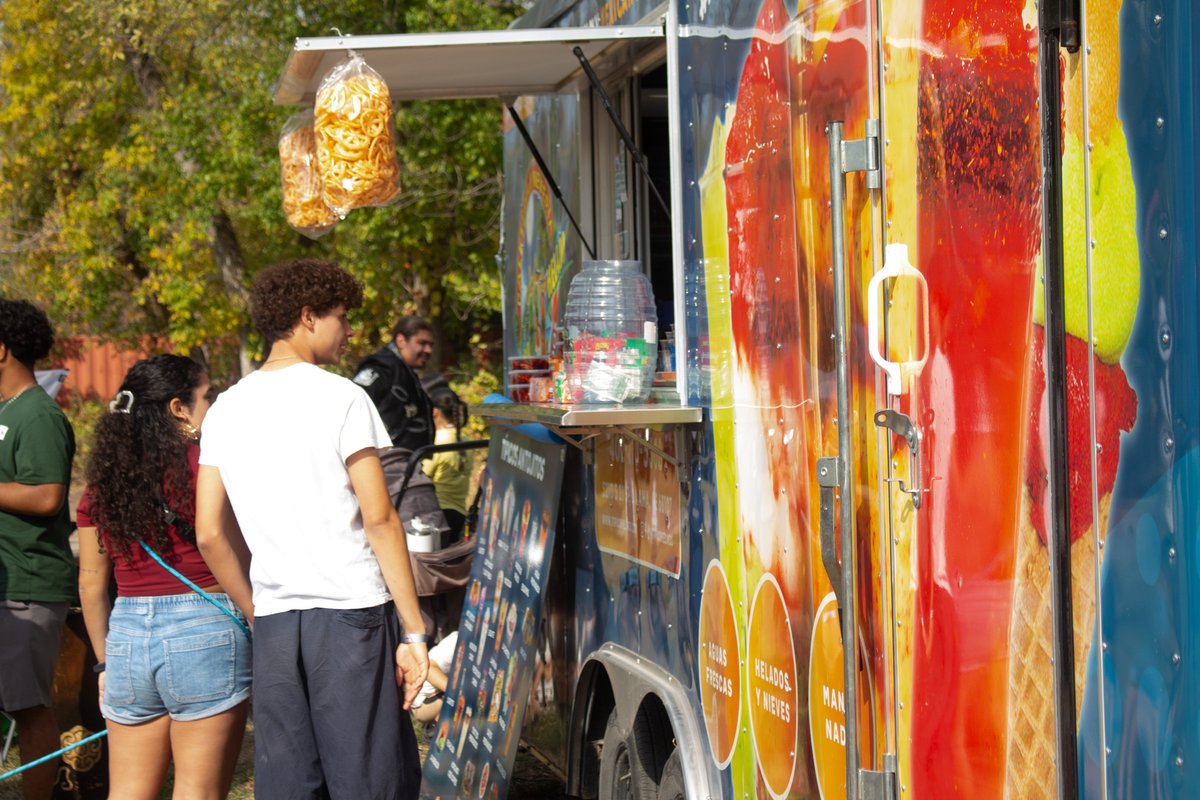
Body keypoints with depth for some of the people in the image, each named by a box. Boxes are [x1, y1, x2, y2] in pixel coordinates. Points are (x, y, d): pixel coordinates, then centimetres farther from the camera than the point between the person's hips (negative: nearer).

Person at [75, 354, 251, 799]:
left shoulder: (102, 483, 9)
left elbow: (91, 584, 13)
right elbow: (235, 555, -10)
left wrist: (105, 661, 21)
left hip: (127, 633, 5)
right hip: (204, 629, -5)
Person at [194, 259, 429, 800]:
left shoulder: (226, 409, 11)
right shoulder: (339, 398, -5)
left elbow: (209, 534, 9)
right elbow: (379, 519, -9)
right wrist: (414, 631, -7)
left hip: (274, 621, 5)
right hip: (351, 613, -5)